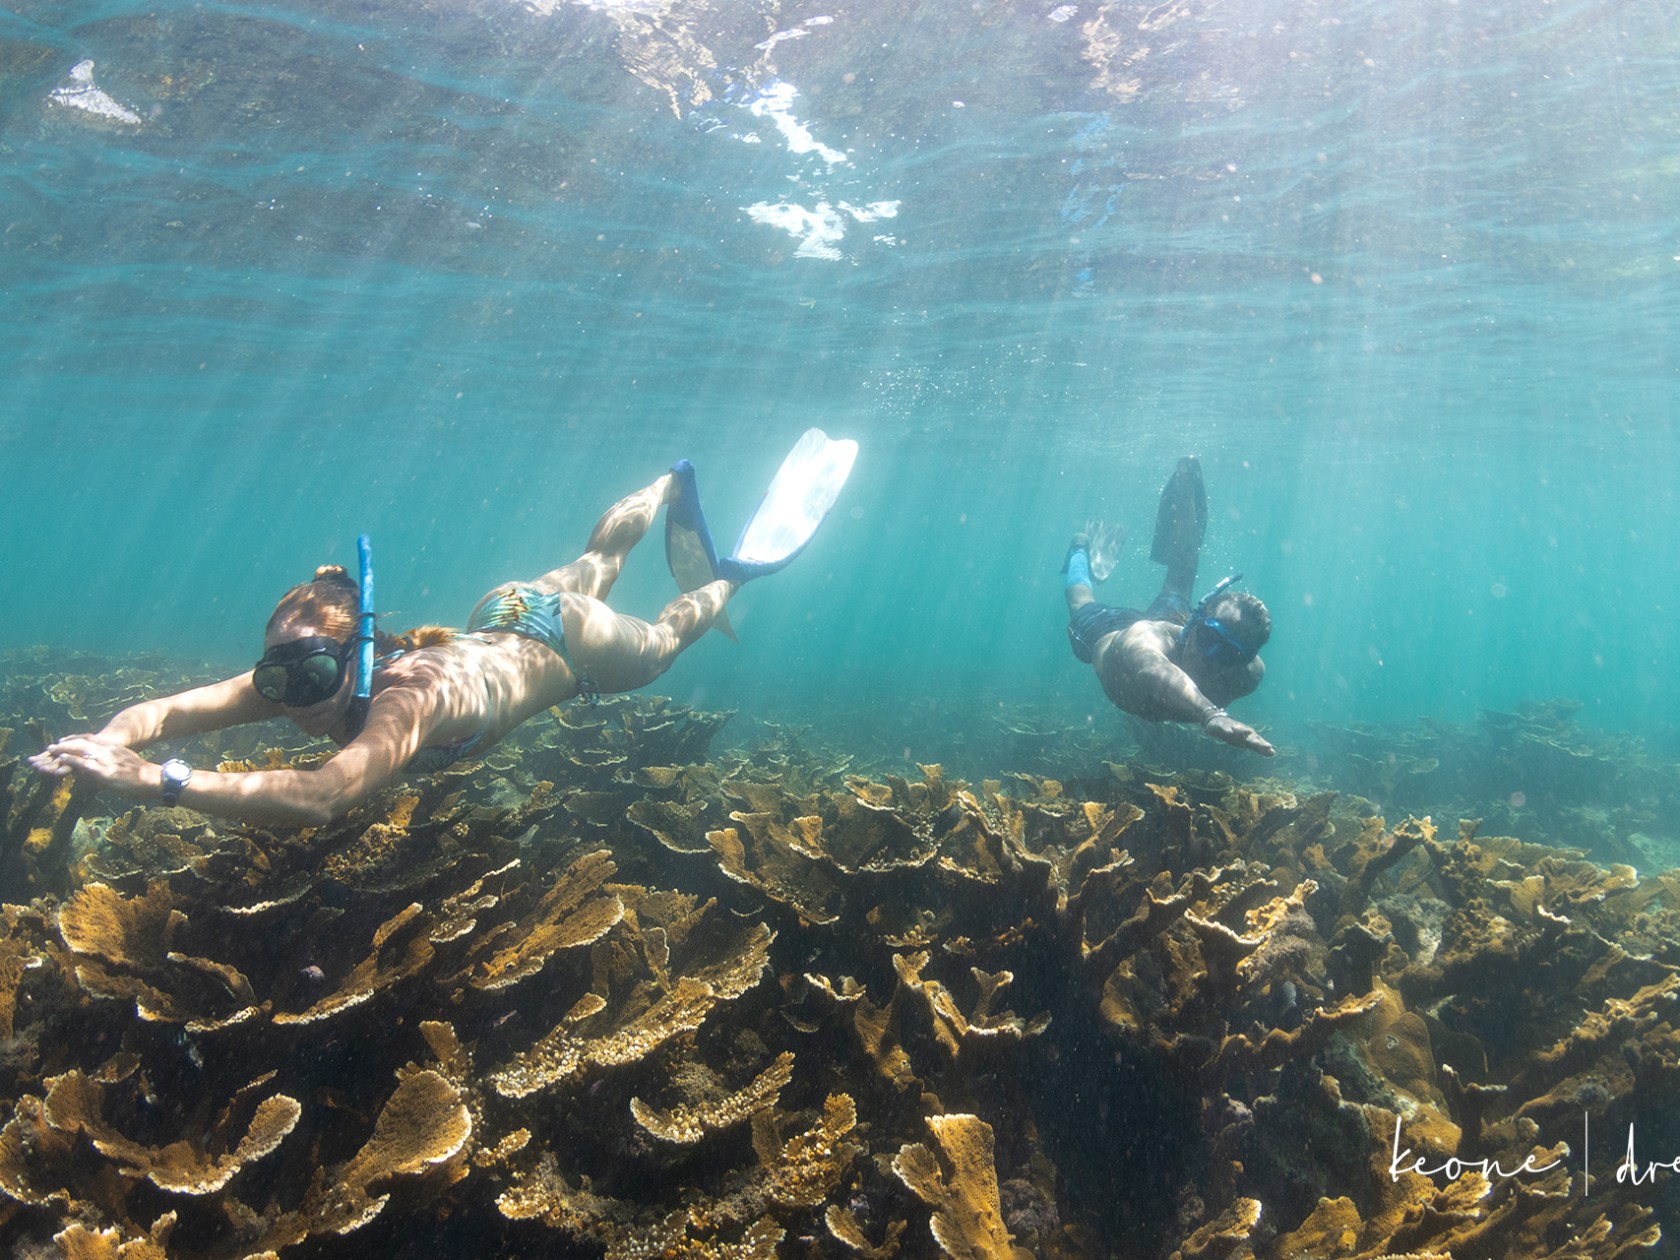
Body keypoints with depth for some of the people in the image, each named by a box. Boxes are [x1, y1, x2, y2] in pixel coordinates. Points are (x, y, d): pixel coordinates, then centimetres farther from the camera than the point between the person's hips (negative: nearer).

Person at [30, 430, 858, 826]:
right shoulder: (294, 673, -29)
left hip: (558, 638, -7)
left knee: (658, 641, 24)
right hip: (498, 618, 7)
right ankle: (673, 488, 59)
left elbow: (319, 799, -62)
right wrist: (113, 740, -53)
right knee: (592, 564, 35)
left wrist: (162, 782, -66)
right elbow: (172, 706, -31)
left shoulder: (406, 697, -48)